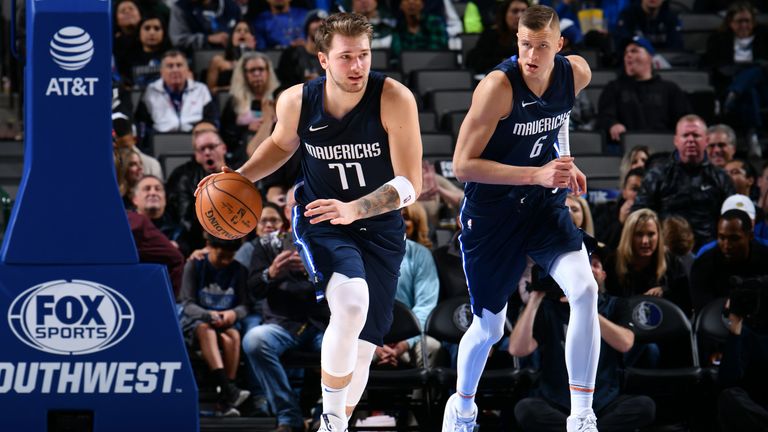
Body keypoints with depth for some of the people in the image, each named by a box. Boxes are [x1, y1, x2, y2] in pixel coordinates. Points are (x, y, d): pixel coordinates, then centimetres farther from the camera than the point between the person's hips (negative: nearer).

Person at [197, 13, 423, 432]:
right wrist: (241, 177, -4)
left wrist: (353, 210, -38)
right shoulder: (296, 101, -14)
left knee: (362, 343, 6)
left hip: (380, 227, 1)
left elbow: (410, 185, -24)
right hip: (319, 220, -1)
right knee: (351, 301, -32)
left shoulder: (395, 99, -23)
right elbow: (282, 143, 12)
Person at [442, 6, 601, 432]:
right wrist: (538, 175, -30)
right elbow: (463, 165, -24)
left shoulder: (577, 74, -8)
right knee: (489, 327, 9)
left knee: (584, 290, -21)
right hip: (491, 214, -3)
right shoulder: (498, 86, -25)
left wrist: (564, 162, 6)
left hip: (544, 206, 3)